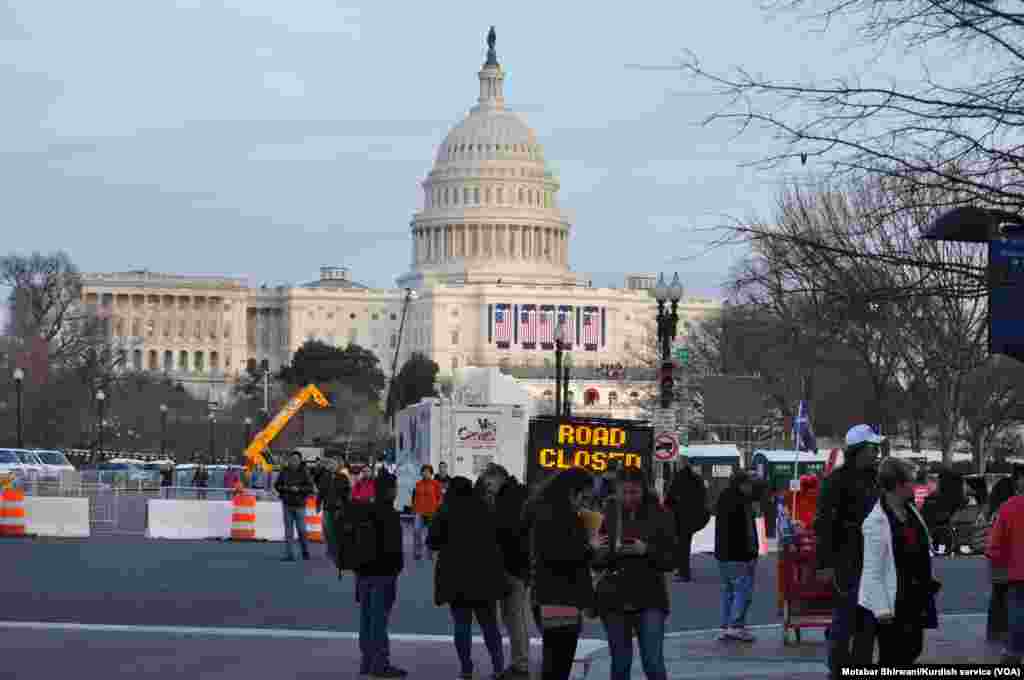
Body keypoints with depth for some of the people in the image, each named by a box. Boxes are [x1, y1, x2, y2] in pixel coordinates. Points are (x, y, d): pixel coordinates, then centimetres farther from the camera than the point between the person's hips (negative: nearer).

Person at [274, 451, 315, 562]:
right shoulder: (285, 472, 4)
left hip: (299, 504, -3)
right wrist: (284, 488, -10)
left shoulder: (304, 472, -4)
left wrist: (299, 489, -20)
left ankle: (305, 552, 20)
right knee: (288, 530, 3)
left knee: (301, 530, 1)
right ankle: (289, 554, 5)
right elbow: (277, 485, 10)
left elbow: (310, 487, -6)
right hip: (287, 504, 3)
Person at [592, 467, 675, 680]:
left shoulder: (659, 516, -2)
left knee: (653, 663, -9)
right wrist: (603, 553, -16)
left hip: (649, 599, -2)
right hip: (615, 600, 2)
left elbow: (670, 561, -2)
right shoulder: (608, 515, 2)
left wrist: (647, 550, -19)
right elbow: (595, 561, 6)